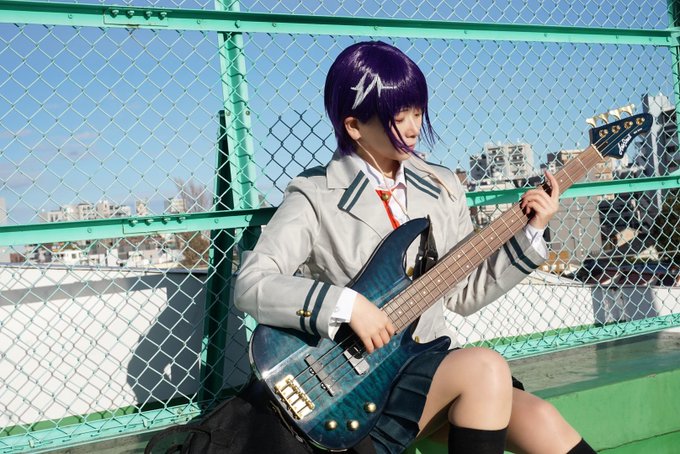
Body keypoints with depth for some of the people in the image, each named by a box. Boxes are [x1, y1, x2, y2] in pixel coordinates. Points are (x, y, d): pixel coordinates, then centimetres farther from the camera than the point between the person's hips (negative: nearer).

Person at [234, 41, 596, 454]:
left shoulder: (442, 187, 8)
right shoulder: (316, 198, -7)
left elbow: (463, 293, 11)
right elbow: (250, 285, -17)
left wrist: (528, 234, 1)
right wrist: (347, 305, -27)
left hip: (435, 366, 5)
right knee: (483, 367, -28)